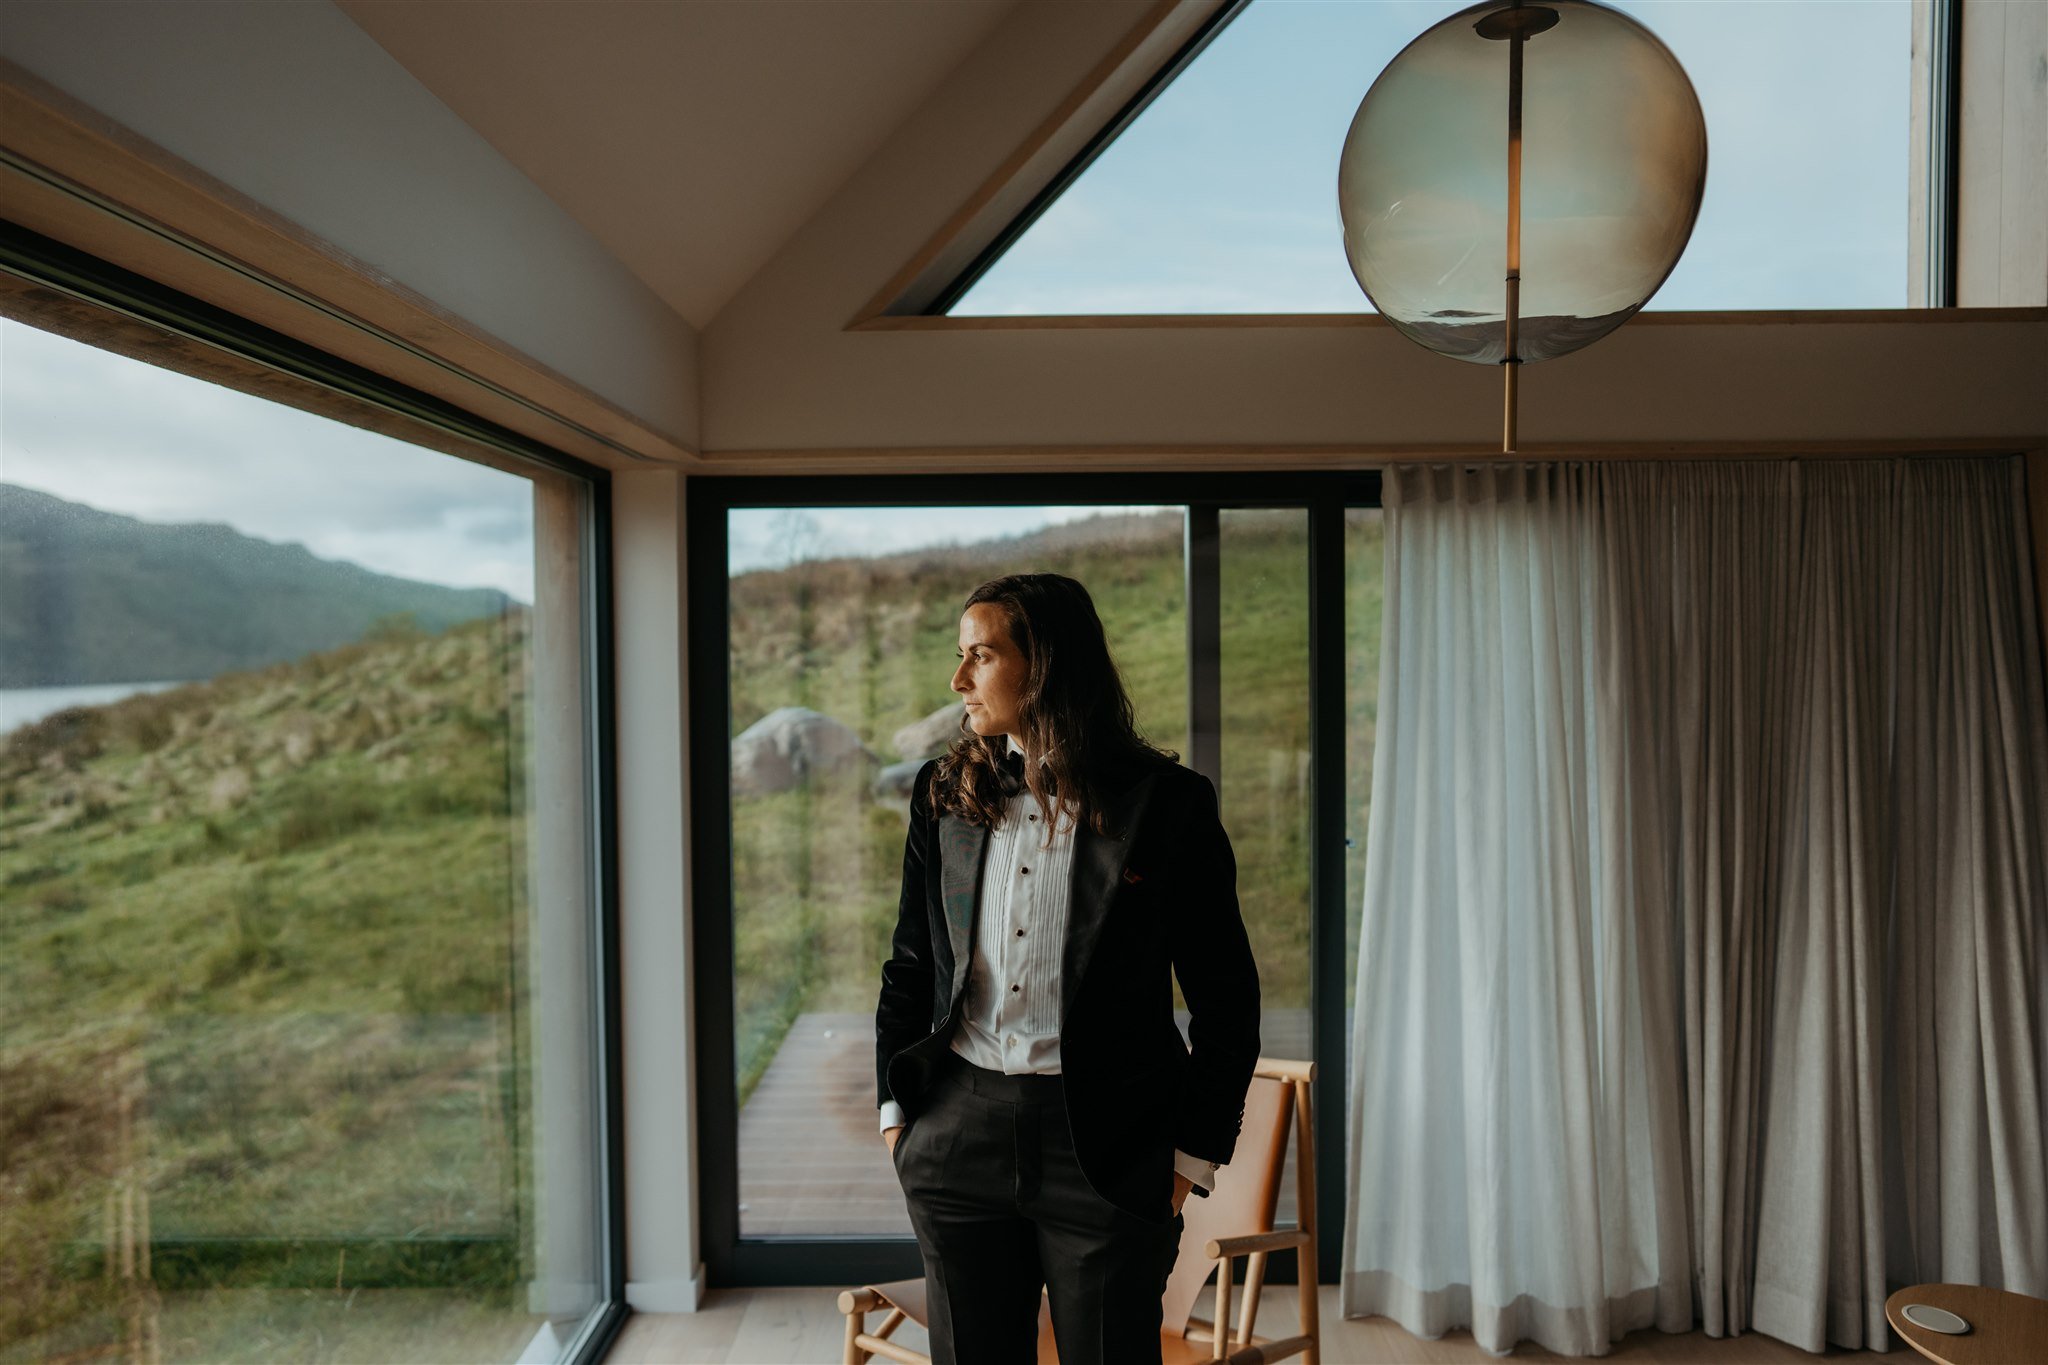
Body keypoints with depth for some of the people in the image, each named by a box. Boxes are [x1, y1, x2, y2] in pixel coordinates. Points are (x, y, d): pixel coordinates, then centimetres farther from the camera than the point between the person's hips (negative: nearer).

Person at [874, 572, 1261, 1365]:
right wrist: (896, 1108, 7)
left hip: (1106, 1150, -3)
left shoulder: (1167, 803, -7)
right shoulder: (945, 794, 4)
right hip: (959, 1138, 4)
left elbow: (1226, 998, -2)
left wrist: (1194, 1154, -3)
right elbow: (908, 966, 12)